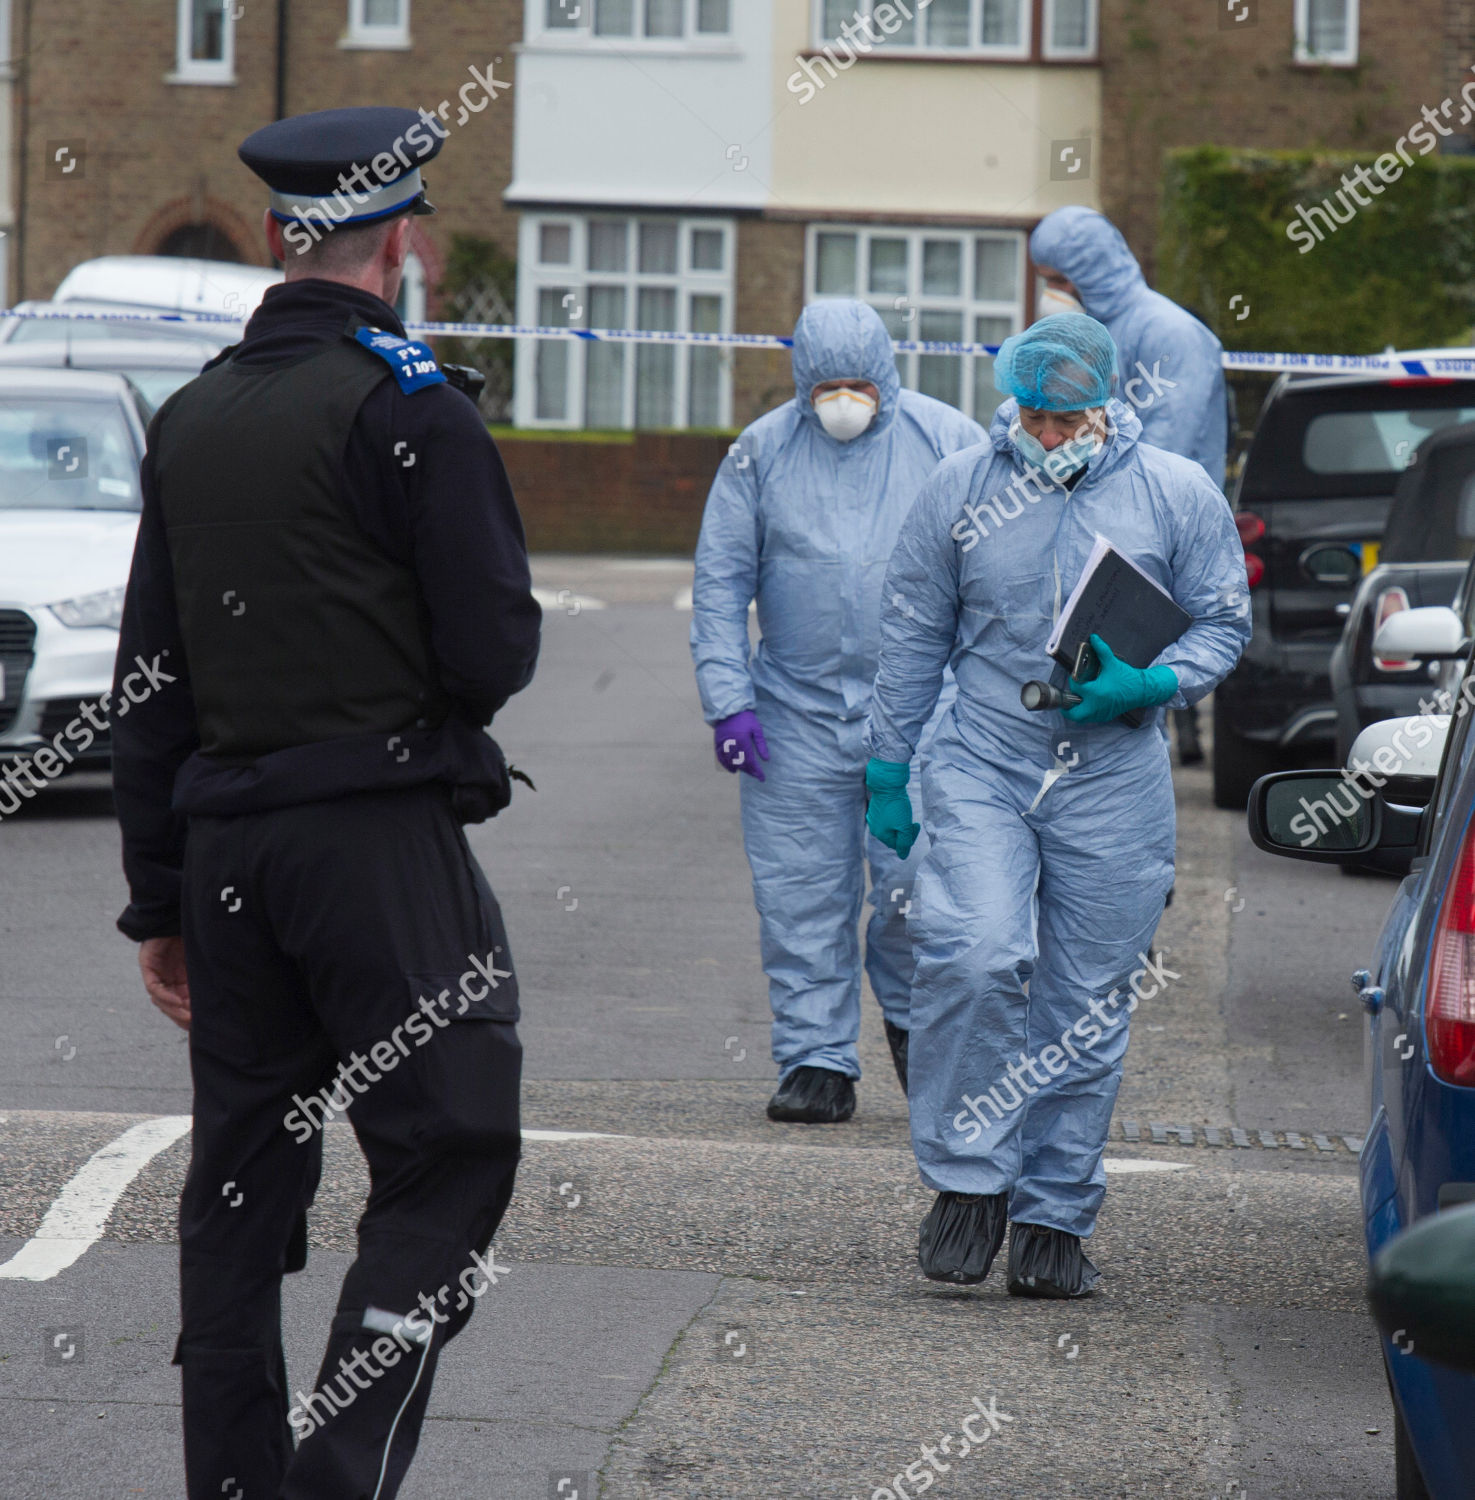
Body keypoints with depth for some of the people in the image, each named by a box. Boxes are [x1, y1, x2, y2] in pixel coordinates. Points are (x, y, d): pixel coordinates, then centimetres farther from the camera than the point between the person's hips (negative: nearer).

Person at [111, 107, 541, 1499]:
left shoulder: (190, 416, 12)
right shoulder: (408, 407, -9)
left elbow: (150, 688, 13)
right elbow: (496, 651, -12)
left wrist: (159, 897, 17)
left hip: (225, 842, 7)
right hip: (380, 830, -7)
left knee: (241, 1181, 12)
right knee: (448, 1166, -3)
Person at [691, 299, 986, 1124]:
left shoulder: (948, 441, 1)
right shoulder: (762, 452, 4)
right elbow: (720, 582, 6)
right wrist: (727, 700, -2)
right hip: (796, 712, 1)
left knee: (919, 884, -7)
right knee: (802, 900, 2)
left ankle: (911, 1017, 20)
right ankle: (817, 1058, 12)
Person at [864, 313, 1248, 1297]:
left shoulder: (1179, 495, 2)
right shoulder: (960, 489, 5)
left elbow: (1224, 622, 7)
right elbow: (914, 634, 12)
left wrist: (1150, 685, -12)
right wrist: (888, 768, 11)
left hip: (1115, 781, 0)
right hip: (983, 765, 0)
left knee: (1087, 1001, 2)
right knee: (972, 956, -20)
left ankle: (1055, 1216, 13)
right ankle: (969, 1180, -7)